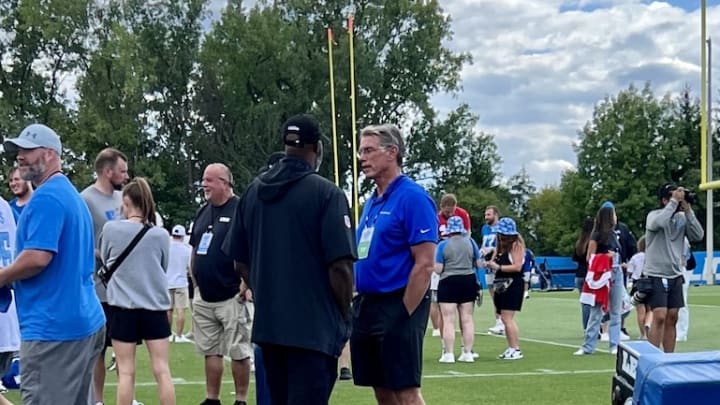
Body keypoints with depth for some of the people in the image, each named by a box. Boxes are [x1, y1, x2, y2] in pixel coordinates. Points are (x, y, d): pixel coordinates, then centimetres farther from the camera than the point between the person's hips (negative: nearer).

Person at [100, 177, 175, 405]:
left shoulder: (111, 229, -6)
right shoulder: (161, 235, -3)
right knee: (162, 370, 2)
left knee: (126, 372, 3)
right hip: (155, 307, 1)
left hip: (123, 307, -1)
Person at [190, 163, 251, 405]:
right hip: (203, 298, 7)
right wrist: (195, 283, 14)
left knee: (238, 352, 1)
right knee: (210, 351, 13)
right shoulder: (202, 212, 12)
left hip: (232, 297, -7)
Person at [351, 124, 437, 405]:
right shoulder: (371, 202, 14)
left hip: (397, 307, -8)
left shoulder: (412, 198, -11)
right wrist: (358, 303, 13)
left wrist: (405, 315, -17)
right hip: (366, 305, 8)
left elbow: (425, 264, -16)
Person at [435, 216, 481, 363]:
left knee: (449, 320, -1)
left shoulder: (443, 245, -7)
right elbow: (479, 264, 8)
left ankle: (449, 354, -2)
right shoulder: (470, 242, 2)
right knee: (467, 319, 9)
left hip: (449, 283, -3)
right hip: (469, 281, 3)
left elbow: (438, 269, -9)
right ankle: (467, 353, 11)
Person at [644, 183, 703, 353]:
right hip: (656, 276, -5)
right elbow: (659, 223, -32)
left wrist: (688, 210, -11)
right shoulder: (654, 215, -9)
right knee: (660, 317, -14)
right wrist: (674, 201, -24)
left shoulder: (682, 218, 5)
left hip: (675, 275, 6)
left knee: (672, 319, 7)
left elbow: (698, 236, -5)